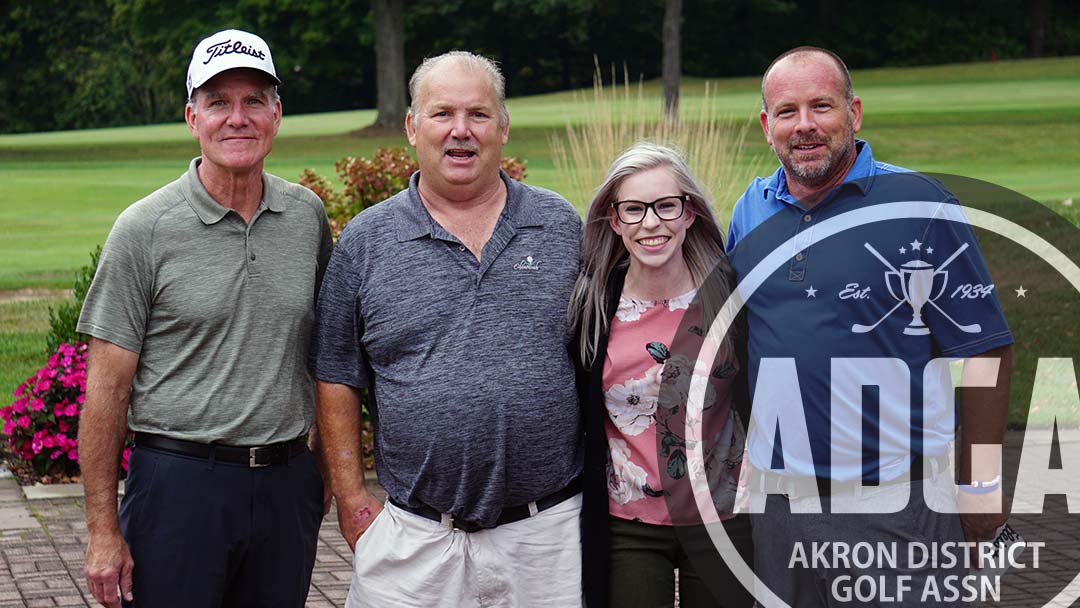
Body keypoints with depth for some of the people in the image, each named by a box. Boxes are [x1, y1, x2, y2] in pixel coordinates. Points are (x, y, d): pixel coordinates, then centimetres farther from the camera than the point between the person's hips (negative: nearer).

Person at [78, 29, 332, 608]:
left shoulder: (309, 217, 5)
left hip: (288, 484, 4)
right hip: (180, 482, -3)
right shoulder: (144, 229, -7)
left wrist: (324, 466, 13)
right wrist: (102, 531, -9)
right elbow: (107, 387, -6)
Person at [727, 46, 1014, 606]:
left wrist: (979, 483, -7)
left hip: (899, 502, -4)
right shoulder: (750, 211, 7)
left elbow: (984, 351, -7)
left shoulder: (919, 205, -8)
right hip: (779, 494, 5)